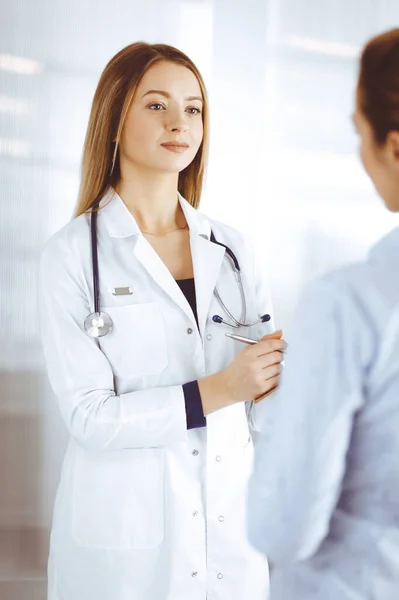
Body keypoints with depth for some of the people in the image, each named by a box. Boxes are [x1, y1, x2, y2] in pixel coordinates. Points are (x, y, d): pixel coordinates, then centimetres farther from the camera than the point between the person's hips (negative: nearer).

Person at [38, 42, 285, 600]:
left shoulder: (232, 249, 4)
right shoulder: (74, 253, -7)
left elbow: (260, 411, 5)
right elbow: (89, 415, -12)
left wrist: (276, 380, -16)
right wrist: (216, 390, -21)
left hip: (231, 527, 4)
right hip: (125, 541, -3)